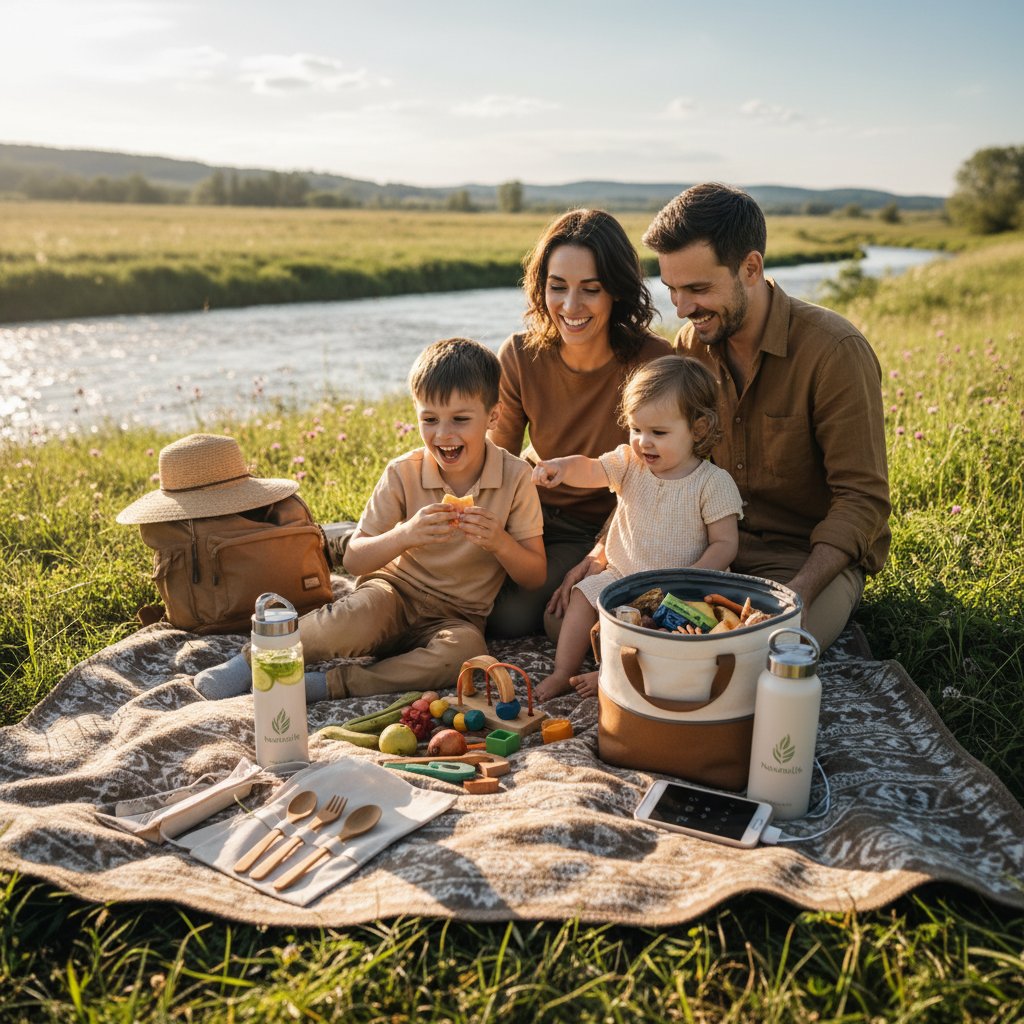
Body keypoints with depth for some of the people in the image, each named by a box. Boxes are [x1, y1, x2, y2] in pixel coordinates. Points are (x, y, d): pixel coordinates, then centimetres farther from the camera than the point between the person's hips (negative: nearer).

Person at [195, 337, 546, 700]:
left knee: (465, 648, -36)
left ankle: (327, 684, -25)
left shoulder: (515, 477, -7)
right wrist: (403, 536, -28)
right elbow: (353, 560, -9)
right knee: (361, 615, -37)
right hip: (395, 592, 0)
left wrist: (499, 542, -26)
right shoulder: (403, 473, -7)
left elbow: (535, 577, -5)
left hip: (457, 617, 1)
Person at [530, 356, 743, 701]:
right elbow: (590, 470, -15)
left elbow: (725, 544, -13)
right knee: (583, 595, -5)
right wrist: (562, 466, -39)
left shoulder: (714, 483, -14)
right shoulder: (630, 463, -2)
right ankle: (562, 672, 5)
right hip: (621, 575, 5)